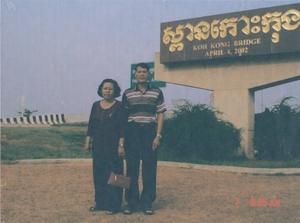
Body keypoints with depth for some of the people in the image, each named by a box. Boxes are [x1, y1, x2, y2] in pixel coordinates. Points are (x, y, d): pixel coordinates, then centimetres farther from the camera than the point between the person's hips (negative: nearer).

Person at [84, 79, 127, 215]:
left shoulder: (119, 106, -4)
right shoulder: (96, 106, 10)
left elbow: (123, 128, -8)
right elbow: (91, 126, 13)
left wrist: (121, 145, -14)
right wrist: (87, 142, 10)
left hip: (113, 148, -5)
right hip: (98, 147, 5)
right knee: (99, 175, 10)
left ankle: (113, 205, 6)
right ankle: (101, 203, 21)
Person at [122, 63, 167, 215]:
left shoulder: (157, 93, 6)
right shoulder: (128, 93, 8)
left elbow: (160, 115, 5)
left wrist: (158, 135, -4)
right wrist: (122, 137, 3)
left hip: (150, 131, 0)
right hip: (132, 132, 1)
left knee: (149, 168, 2)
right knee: (131, 168, 3)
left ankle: (147, 202, 10)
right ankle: (131, 202, 11)